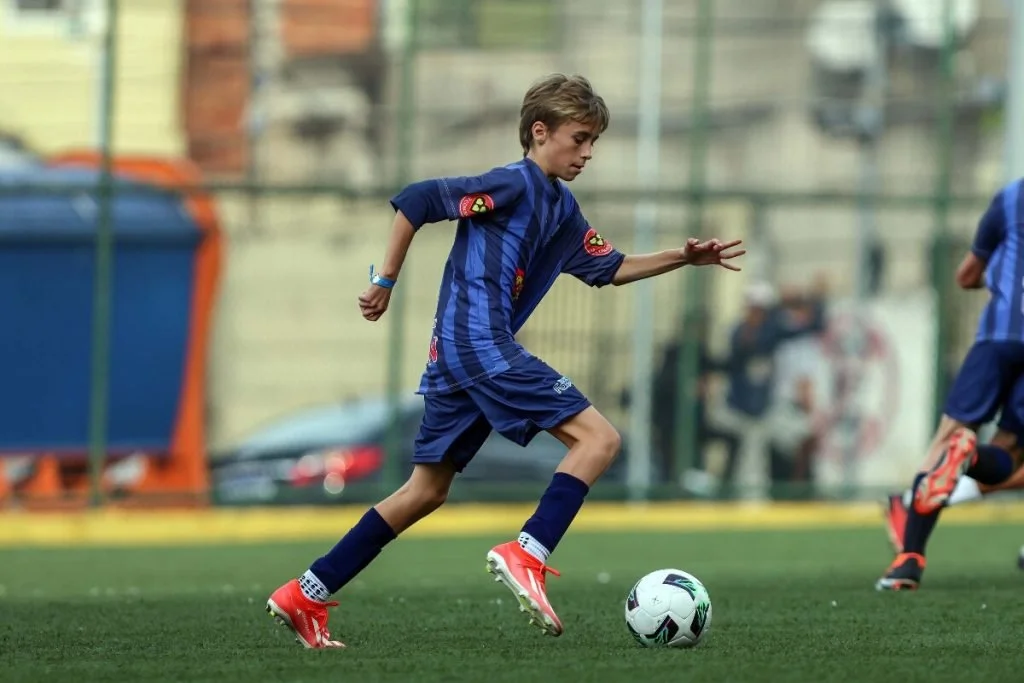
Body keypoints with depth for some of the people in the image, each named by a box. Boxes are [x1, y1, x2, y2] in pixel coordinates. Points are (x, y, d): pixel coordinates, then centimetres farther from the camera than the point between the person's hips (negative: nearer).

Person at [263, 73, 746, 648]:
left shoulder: (563, 211, 19)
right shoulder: (513, 185, -8)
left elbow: (609, 268, 27)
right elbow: (416, 201, -11)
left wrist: (683, 258, 16)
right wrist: (386, 282, -7)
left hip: (454, 356, 10)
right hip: (481, 343, -10)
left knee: (428, 491, 14)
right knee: (598, 437, -13)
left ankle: (307, 595, 14)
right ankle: (526, 556, -23)